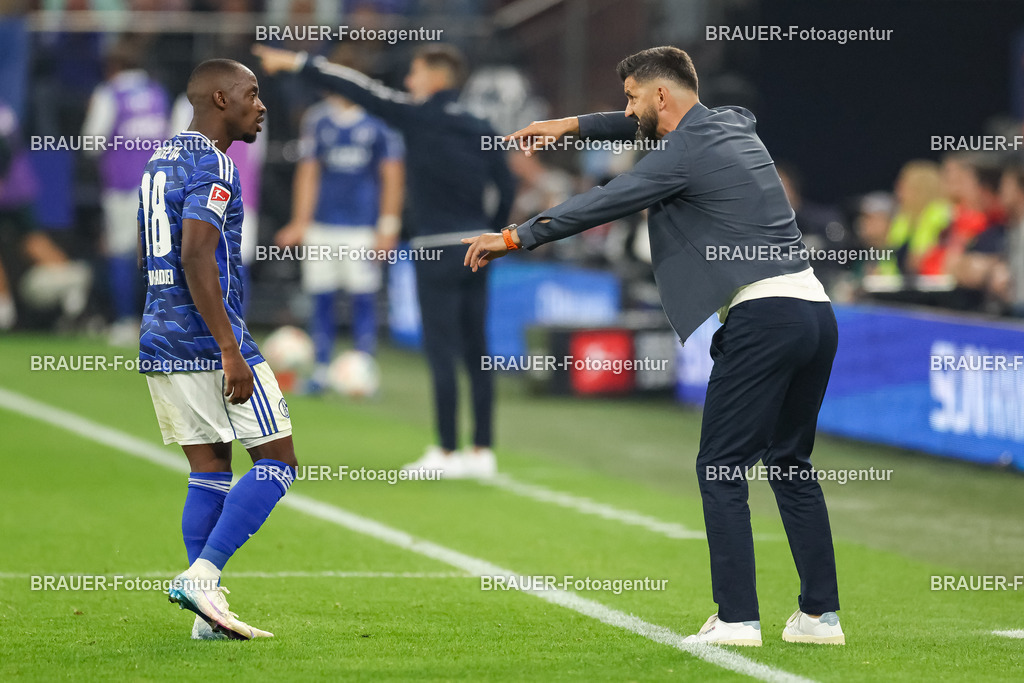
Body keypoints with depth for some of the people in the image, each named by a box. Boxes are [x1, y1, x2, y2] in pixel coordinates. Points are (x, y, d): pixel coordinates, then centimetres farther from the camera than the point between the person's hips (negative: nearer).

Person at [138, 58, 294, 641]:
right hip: (210, 341, -9)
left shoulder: (160, 162, 17)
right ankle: (201, 575, -13)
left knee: (210, 471, 10)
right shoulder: (213, 166, -12)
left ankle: (208, 614, 5)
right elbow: (196, 258, -23)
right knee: (277, 462, -2)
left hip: (159, 345, 9)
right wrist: (231, 351, -23)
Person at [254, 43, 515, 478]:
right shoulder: (479, 129, 9)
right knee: (475, 352, 8)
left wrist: (297, 64, -2)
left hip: (438, 249, -6)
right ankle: (482, 451, 10)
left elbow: (358, 90, -6)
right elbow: (506, 187, 13)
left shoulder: (416, 117, -7)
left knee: (441, 352, -2)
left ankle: (447, 453, 0)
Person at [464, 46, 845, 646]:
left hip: (763, 316, -9)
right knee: (791, 464, 15)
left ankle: (737, 619, -8)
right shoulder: (732, 124, 19)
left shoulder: (687, 154, -7)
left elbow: (602, 204, -5)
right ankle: (821, 615, 12)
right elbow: (664, 126, 39)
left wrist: (513, 237, 3)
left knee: (721, 468, -3)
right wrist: (574, 125, 40)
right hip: (815, 309, 9)